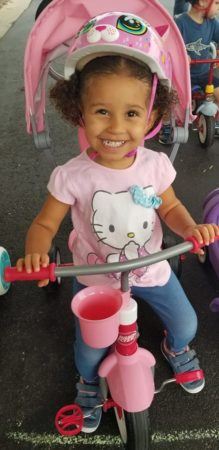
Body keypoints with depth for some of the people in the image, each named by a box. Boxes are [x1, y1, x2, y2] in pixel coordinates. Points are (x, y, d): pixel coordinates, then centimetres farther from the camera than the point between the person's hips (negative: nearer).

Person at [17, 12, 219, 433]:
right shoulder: (71, 176, -26)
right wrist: (35, 253, -36)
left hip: (150, 269, 3)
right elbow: (45, 223, -15)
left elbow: (170, 208, 0)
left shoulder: (155, 165, -18)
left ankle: (176, 348, 56)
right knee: (90, 347, 11)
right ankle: (88, 383, 50)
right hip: (94, 276, -2)